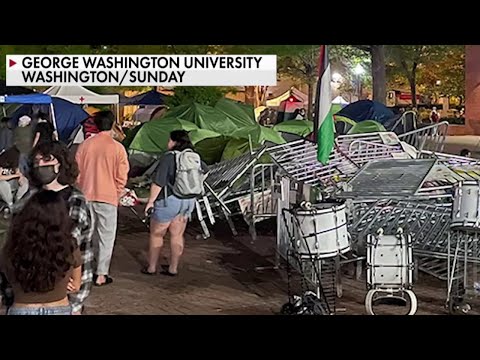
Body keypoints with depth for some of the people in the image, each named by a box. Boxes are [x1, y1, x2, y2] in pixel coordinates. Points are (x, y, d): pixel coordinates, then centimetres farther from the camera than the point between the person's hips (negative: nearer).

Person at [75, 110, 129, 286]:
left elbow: (77, 170, 6)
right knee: (106, 237, 5)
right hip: (107, 197, -4)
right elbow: (122, 176, -8)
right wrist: (117, 194, 7)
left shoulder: (85, 144, 0)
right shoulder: (117, 147, -10)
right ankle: (101, 275, 5)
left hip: (86, 196, 4)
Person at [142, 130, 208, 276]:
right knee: (177, 235, 14)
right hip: (188, 201, 6)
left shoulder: (168, 157, -18)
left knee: (156, 234, 9)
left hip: (168, 200, -6)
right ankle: (173, 268, 19)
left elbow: (158, 182, -20)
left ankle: (151, 268, 16)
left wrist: (150, 201, -12)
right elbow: (205, 170, 24)